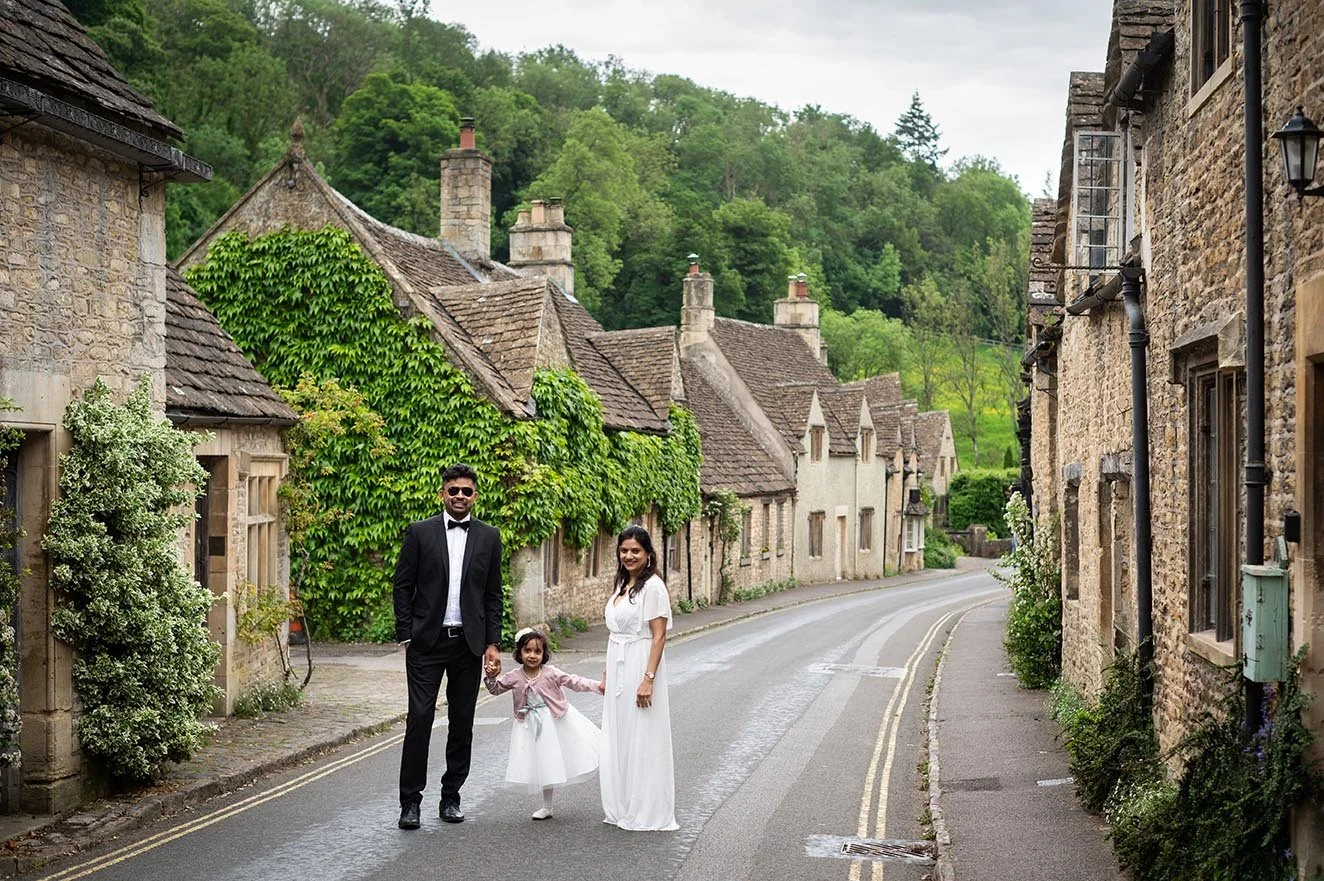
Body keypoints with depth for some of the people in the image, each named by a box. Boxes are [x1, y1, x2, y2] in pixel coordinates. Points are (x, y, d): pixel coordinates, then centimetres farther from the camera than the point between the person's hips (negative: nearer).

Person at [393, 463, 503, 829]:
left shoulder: (489, 537, 7)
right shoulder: (420, 533, 2)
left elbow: (493, 594, 8)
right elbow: (403, 587, 2)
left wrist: (492, 643, 2)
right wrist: (406, 636, -4)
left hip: (469, 644, 2)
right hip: (427, 643, -2)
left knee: (462, 724, 7)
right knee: (419, 719, -6)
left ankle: (451, 797, 18)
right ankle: (410, 800, 0)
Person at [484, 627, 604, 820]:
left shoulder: (551, 673, -16)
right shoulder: (515, 677, -8)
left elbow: (574, 681, -16)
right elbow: (496, 689, 4)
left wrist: (598, 687, -25)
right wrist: (491, 676, -17)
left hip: (556, 722, -3)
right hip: (532, 725, 3)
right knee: (544, 766, 10)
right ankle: (547, 807, 20)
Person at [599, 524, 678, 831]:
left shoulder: (652, 586, -12)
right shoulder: (621, 585, 14)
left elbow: (659, 636, -16)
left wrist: (648, 679, -21)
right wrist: (607, 675, 16)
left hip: (640, 667, -9)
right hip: (617, 669, 9)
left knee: (641, 740, -3)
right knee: (617, 739, 12)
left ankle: (646, 813, 6)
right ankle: (621, 808, 21)